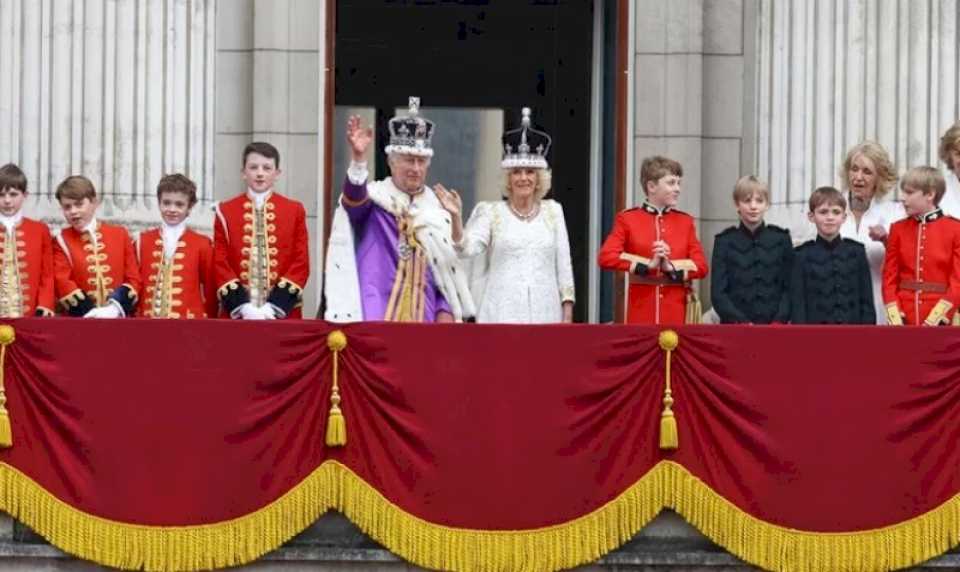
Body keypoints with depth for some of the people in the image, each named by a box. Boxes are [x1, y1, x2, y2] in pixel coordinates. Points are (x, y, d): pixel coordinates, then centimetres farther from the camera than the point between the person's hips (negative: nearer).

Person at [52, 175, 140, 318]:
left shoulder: (120, 235, 10)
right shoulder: (62, 241, 7)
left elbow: (133, 278, 6)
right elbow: (62, 282, -5)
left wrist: (116, 308, -12)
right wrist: (90, 312, -17)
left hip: (119, 318, 1)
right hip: (80, 320, -1)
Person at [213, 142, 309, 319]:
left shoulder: (294, 211, 7)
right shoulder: (226, 211, 7)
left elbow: (301, 264, 2)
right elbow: (220, 264, 1)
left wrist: (275, 307, -10)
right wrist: (244, 307, -12)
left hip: (283, 315, 0)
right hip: (237, 315, 0)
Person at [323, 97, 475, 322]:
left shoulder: (436, 208, 13)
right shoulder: (375, 199, 1)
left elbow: (447, 268, 16)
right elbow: (354, 197, -24)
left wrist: (445, 310, 1)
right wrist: (358, 159, -42)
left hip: (423, 316, 4)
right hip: (375, 314, -4)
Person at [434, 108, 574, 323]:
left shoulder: (552, 211, 11)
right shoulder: (491, 212, 6)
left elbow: (563, 264, 11)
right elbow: (467, 248, -8)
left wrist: (567, 315, 6)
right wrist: (456, 217, -25)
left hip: (544, 313, 2)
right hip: (502, 314, -2)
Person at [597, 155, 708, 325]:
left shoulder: (685, 221, 11)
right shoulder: (627, 219, 3)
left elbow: (701, 266, 4)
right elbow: (606, 257, -11)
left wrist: (671, 267, -14)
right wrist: (647, 265, -17)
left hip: (676, 312, 2)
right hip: (642, 311, -2)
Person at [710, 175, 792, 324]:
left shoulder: (781, 239, 10)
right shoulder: (724, 241, 6)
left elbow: (789, 287, 8)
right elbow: (718, 293, 1)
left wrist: (779, 322, -8)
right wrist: (742, 323, -12)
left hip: (776, 327, 1)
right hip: (735, 329, -1)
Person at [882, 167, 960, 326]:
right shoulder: (898, 229, 8)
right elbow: (890, 278, 7)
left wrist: (934, 320, -14)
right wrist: (895, 319, -5)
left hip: (941, 321, -3)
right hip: (904, 320, 3)